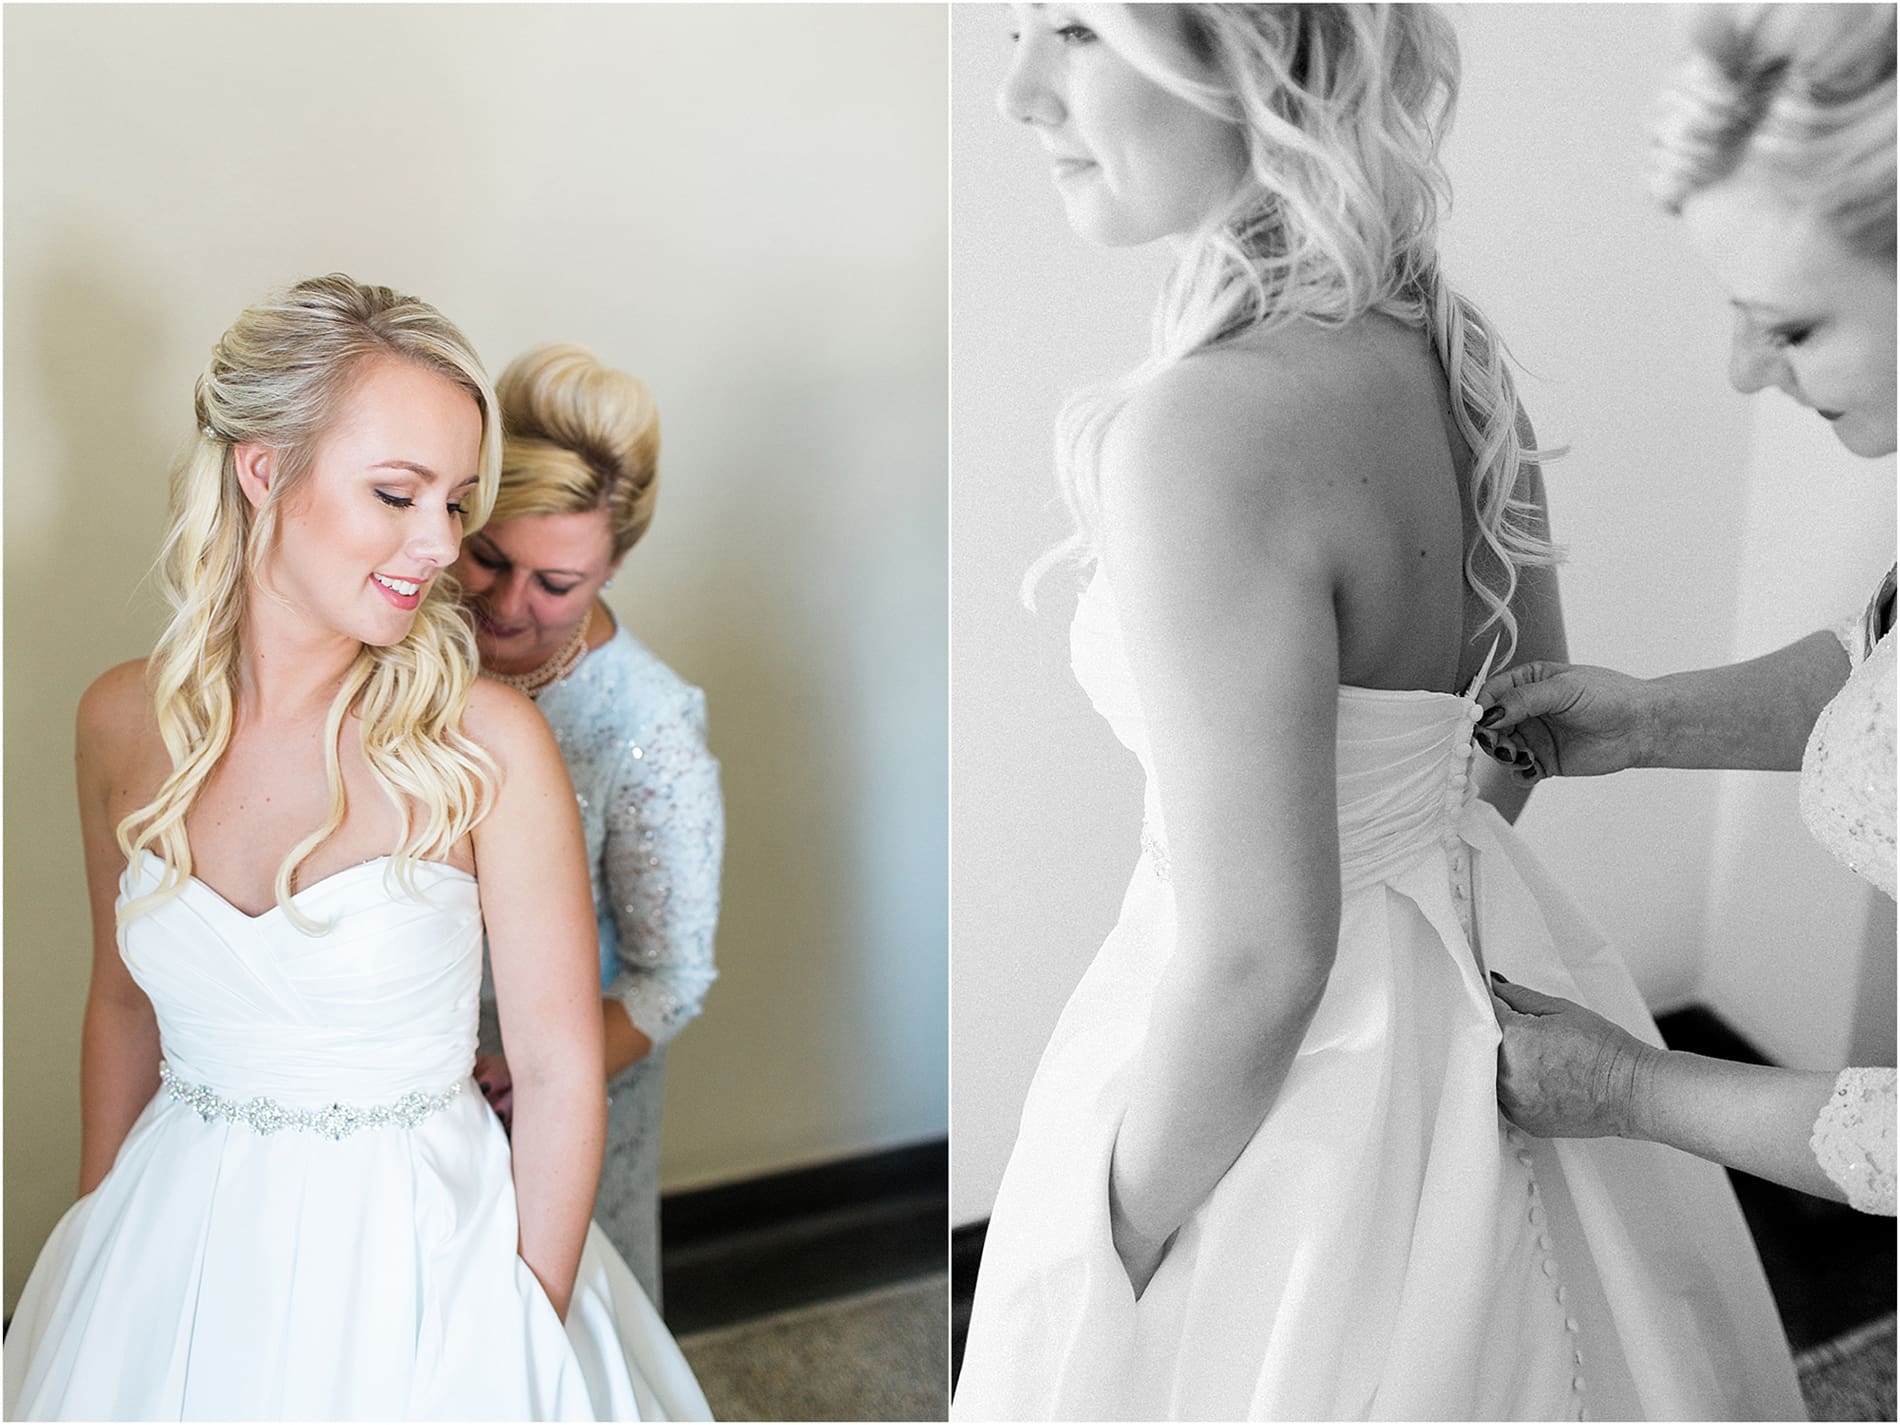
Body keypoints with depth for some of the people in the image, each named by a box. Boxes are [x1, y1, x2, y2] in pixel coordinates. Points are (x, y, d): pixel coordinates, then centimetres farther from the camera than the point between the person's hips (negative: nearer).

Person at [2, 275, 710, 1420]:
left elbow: (560, 1072, -14)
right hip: (173, 1257, 4)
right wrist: (97, 1229, 13)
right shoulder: (125, 722, -6)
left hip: (418, 1256, -3)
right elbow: (124, 1002, 7)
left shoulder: (488, 744, -19)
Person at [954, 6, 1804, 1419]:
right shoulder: (1448, 342, -5)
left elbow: (1260, 960, -28)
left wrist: (1115, 1243, -13)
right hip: (1490, 987, 8)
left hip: (1301, 1076, -7)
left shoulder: (1210, 432, -31)